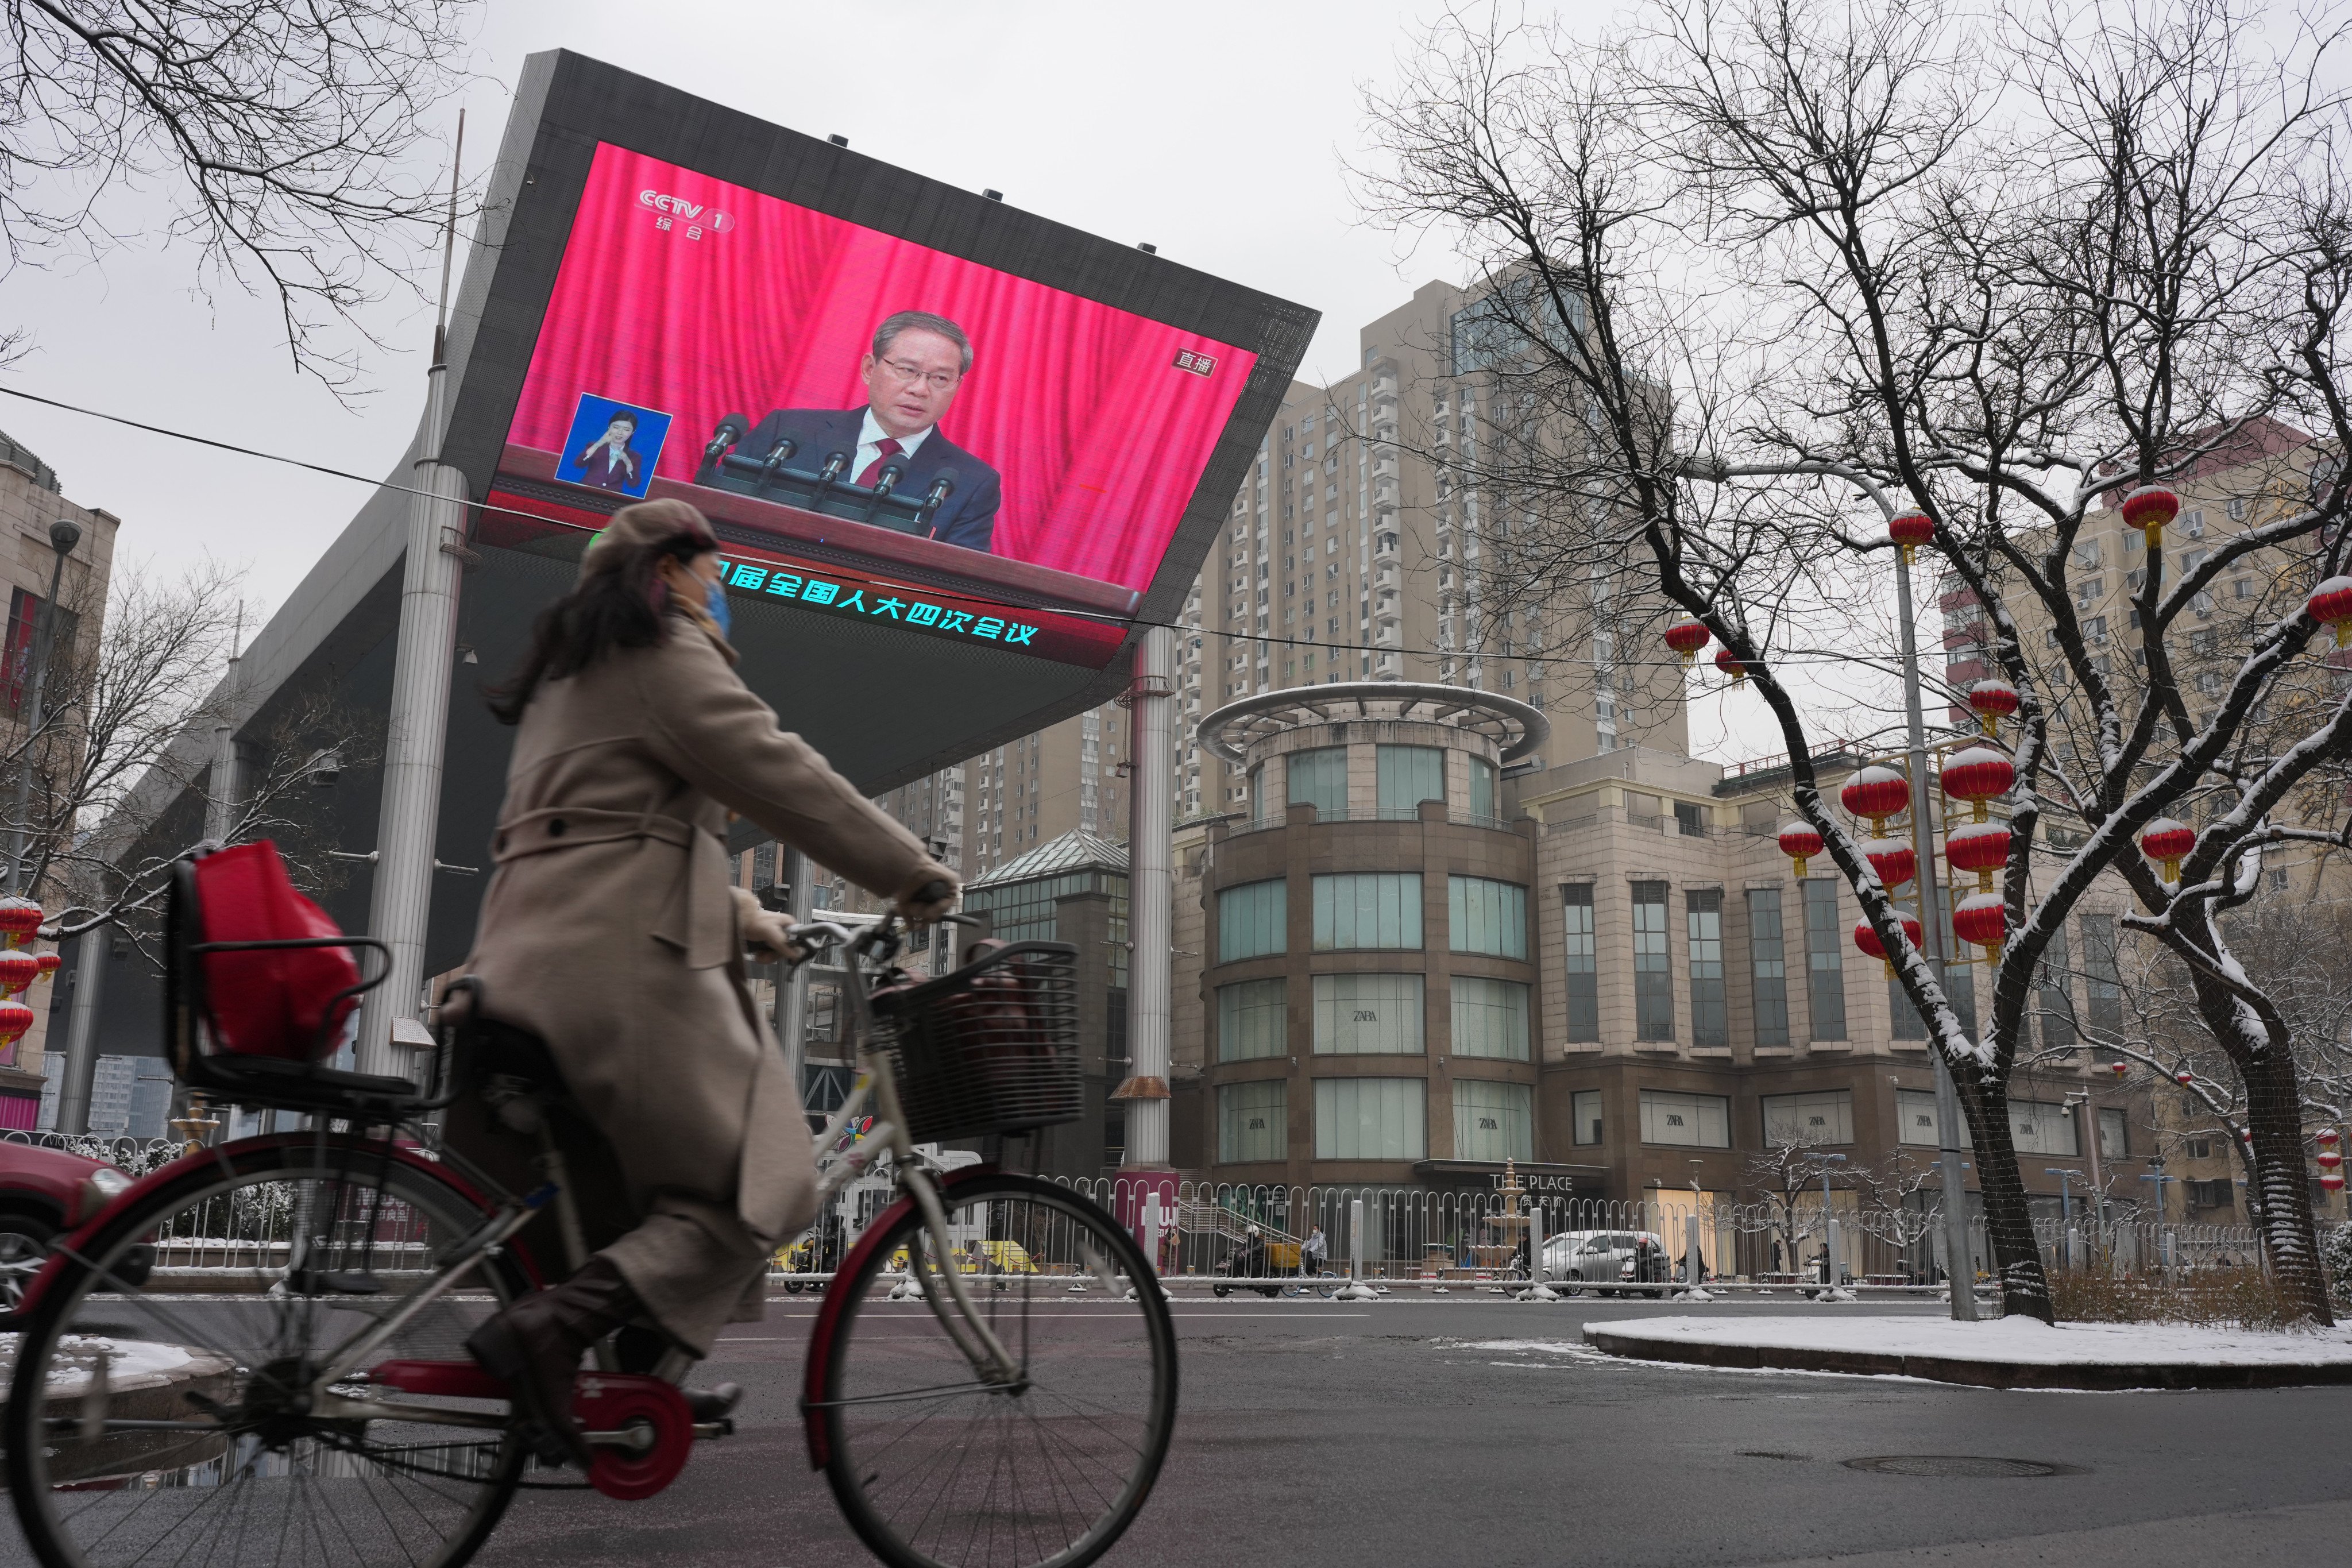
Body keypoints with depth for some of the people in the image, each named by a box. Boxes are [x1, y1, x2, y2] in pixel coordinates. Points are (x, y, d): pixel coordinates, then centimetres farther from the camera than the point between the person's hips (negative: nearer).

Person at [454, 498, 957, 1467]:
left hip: (536, 951, 10)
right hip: (621, 953, -10)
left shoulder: (568, 671, 29)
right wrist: (915, 875, -6)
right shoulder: (664, 651, -1)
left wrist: (738, 920, 27)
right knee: (758, 1188, -11)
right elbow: (776, 773, -11)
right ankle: (549, 1331, -24)